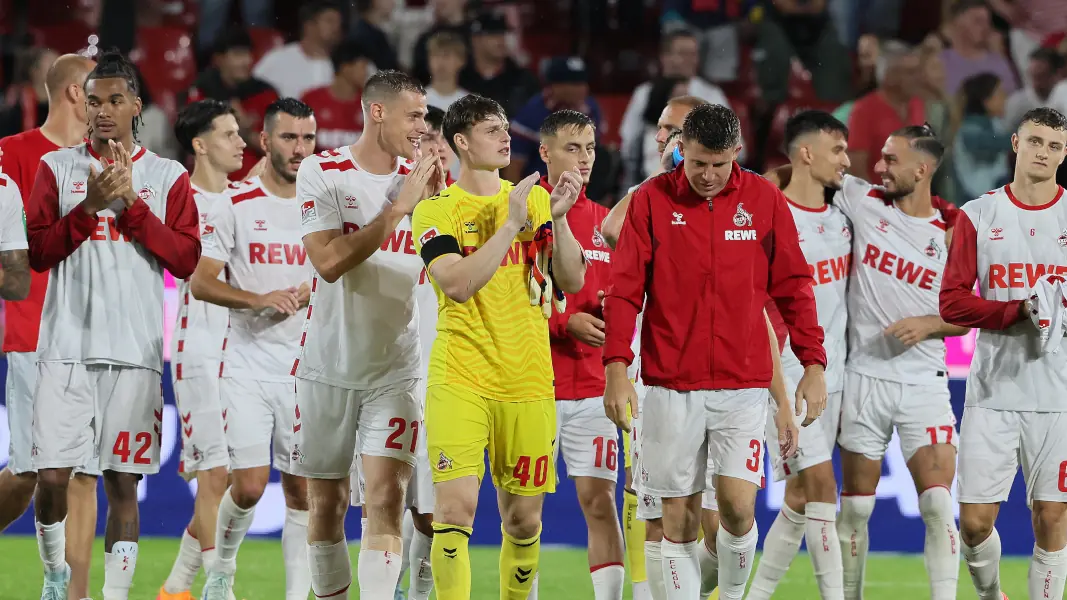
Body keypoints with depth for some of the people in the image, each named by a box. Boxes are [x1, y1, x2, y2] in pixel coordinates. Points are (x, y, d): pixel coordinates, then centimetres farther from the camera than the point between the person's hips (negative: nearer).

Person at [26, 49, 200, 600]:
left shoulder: (167, 178, 8)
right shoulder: (56, 168, 9)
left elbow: (186, 260, -1)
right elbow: (37, 252, 2)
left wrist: (131, 203, -9)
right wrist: (89, 207, -11)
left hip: (135, 353, 0)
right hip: (66, 348, 0)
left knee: (122, 483, -1)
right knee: (51, 476, -5)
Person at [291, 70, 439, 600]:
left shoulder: (421, 180, 5)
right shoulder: (323, 173, -6)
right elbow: (329, 261, -19)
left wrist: (440, 200, -9)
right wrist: (399, 207, -20)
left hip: (394, 371, 2)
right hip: (329, 367, -2)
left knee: (386, 499, -12)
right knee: (326, 503, 7)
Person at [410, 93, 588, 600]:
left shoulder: (534, 198, 10)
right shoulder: (436, 210, -1)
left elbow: (572, 281, 4)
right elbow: (458, 285, -16)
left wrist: (557, 217, -10)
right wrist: (511, 224, -18)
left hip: (528, 382, 3)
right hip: (459, 381, -3)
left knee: (523, 519, 6)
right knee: (455, 507, -15)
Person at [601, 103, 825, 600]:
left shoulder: (765, 200, 3)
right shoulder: (652, 199, 1)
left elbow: (793, 288, 8)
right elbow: (624, 289, 0)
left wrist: (813, 364, 1)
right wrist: (616, 367, -10)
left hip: (743, 382, 0)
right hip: (670, 385, 0)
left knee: (738, 505, -10)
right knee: (678, 518, 2)